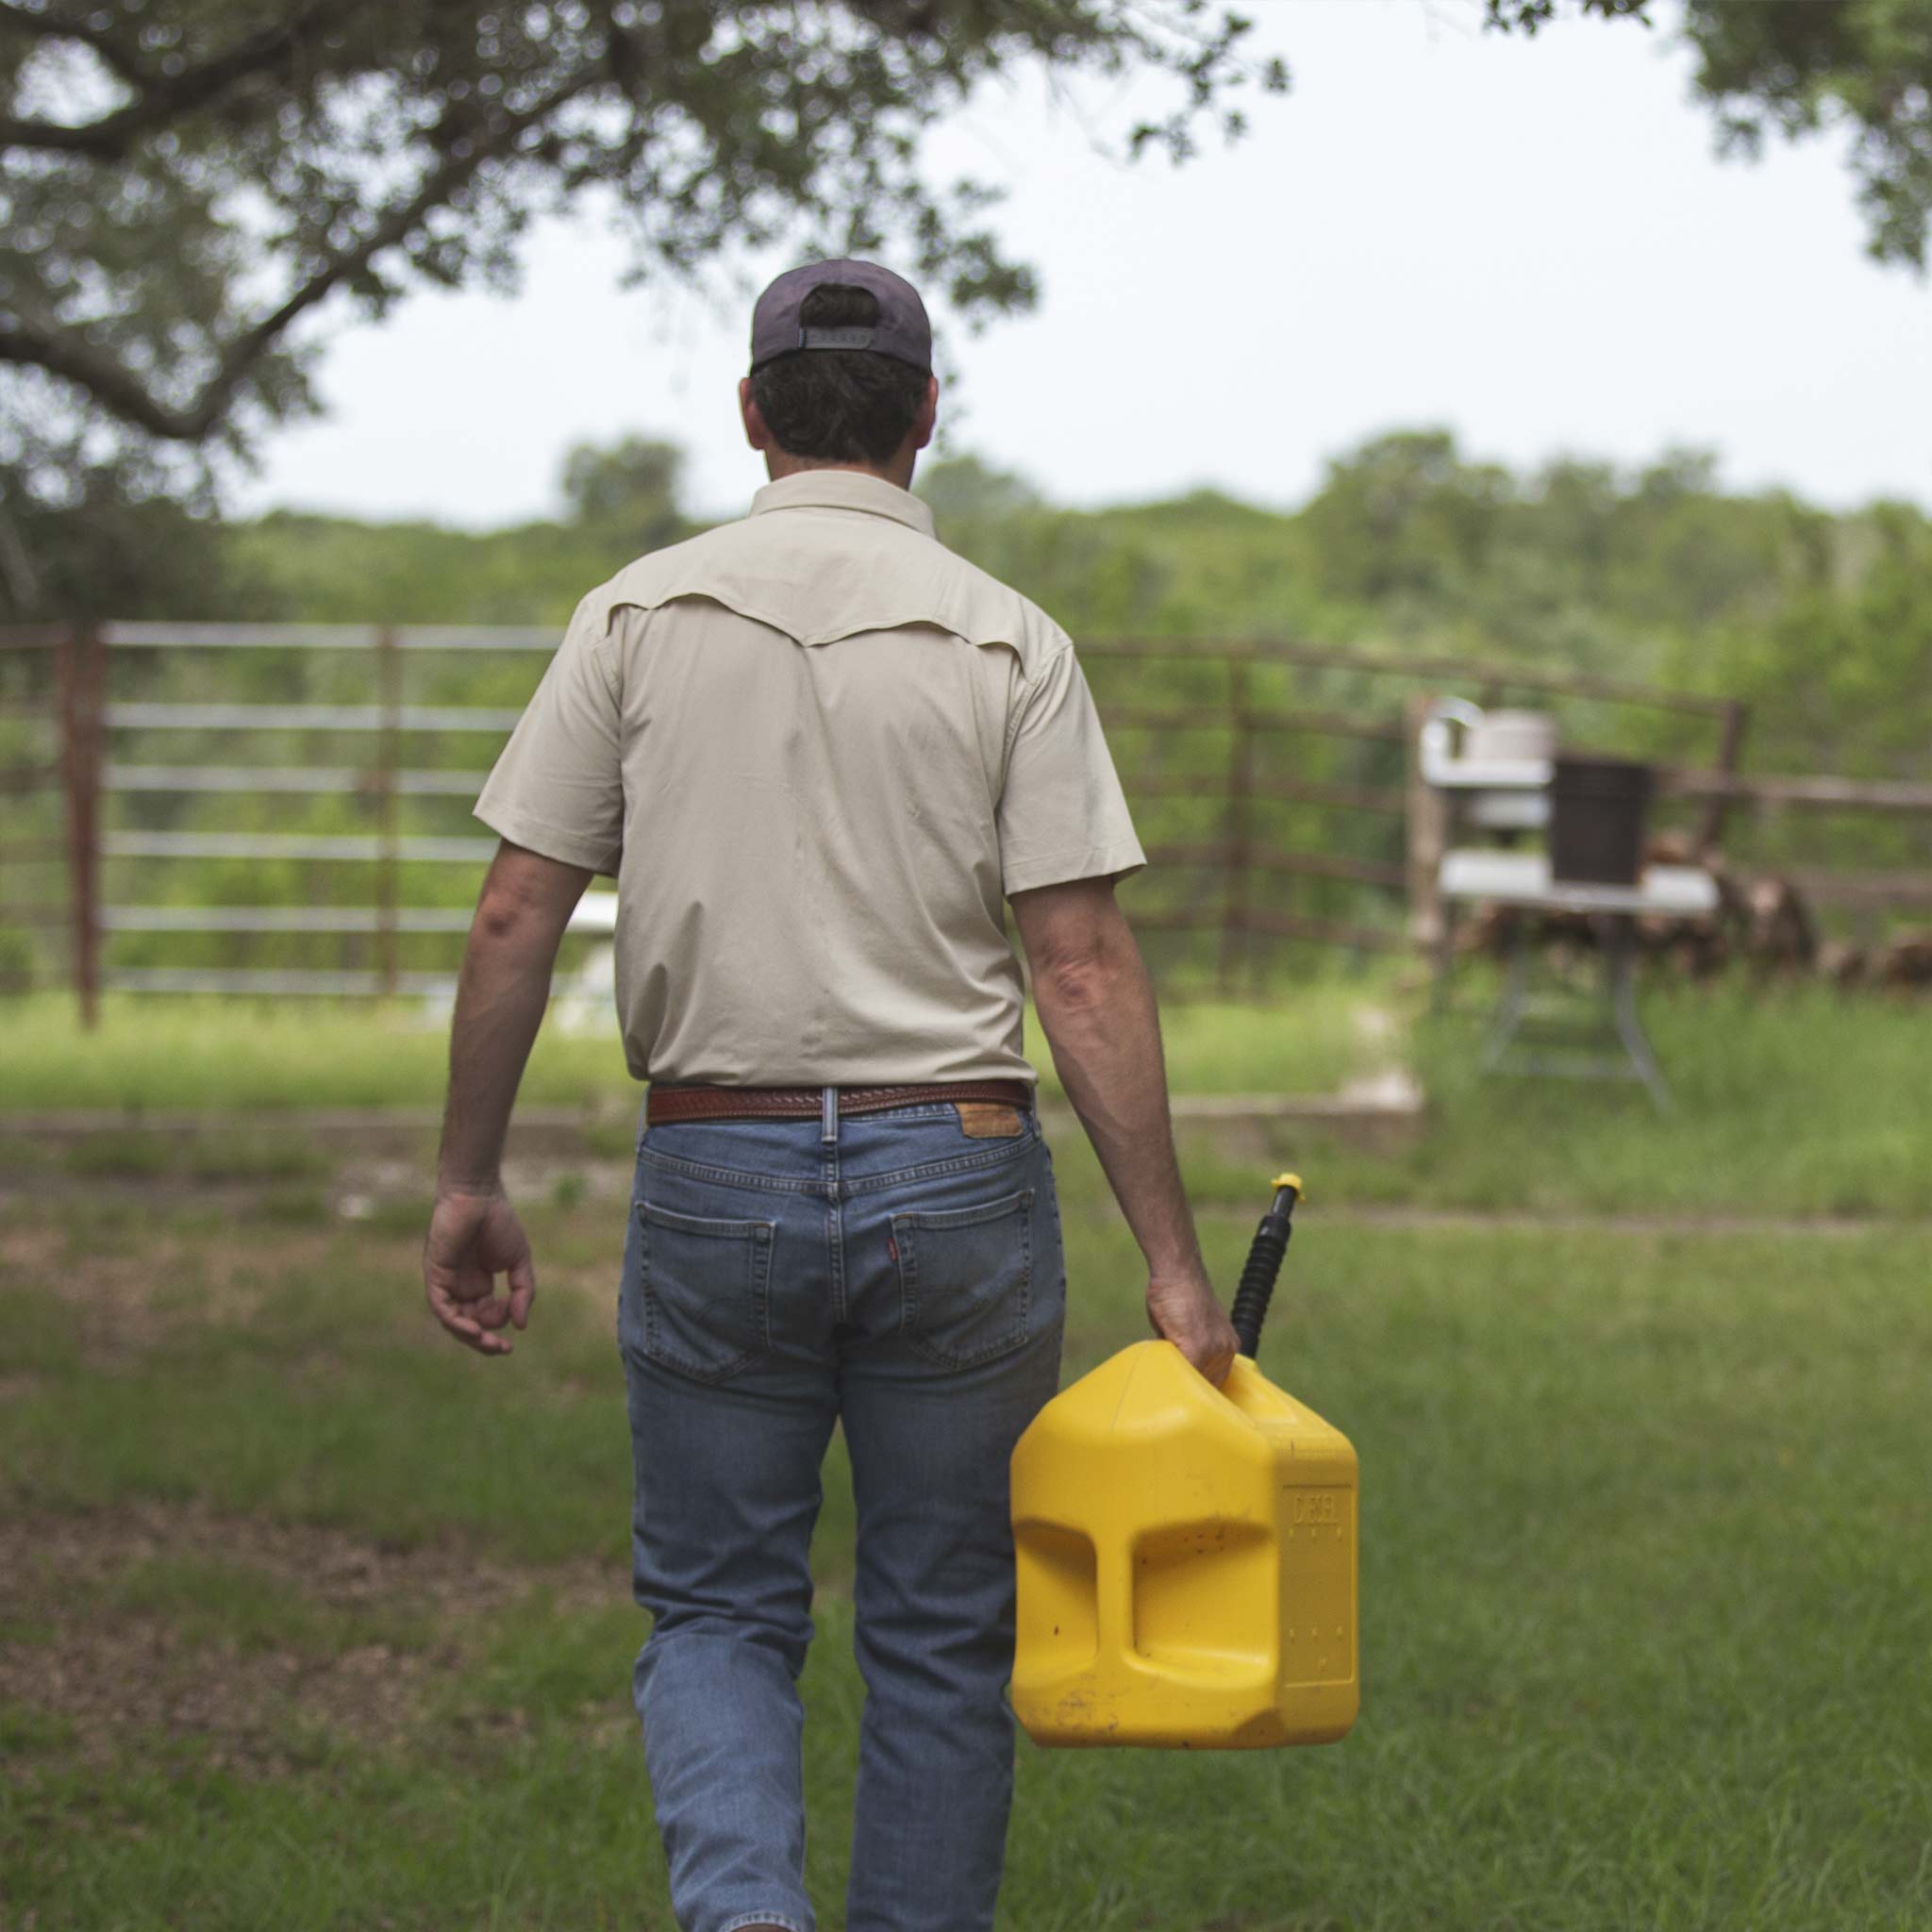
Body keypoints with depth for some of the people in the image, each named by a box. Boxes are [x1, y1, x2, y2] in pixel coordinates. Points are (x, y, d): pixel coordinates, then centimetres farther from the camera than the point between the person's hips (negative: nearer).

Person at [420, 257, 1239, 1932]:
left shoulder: (639, 616, 1)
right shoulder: (1009, 644, -2)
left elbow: (514, 923, -2)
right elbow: (1085, 973, -8)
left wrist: (469, 1185, 7)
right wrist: (1175, 1268, -6)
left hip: (713, 1171, 1)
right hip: (954, 1171, -1)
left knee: (716, 1609, 11)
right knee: (943, 1634, 11)